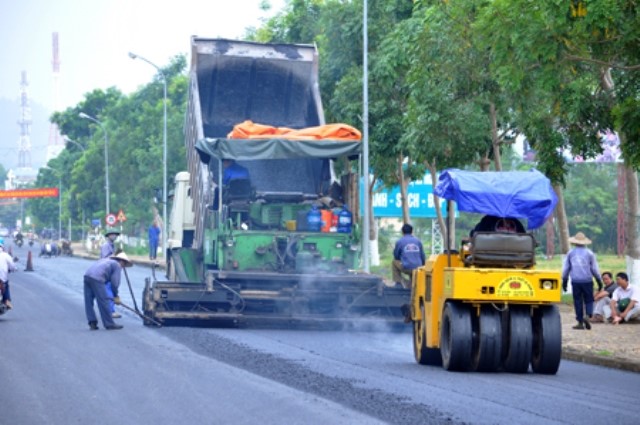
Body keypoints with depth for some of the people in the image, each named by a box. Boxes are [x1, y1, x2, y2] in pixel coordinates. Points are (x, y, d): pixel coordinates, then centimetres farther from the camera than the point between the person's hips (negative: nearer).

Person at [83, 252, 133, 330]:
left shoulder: (106, 260, 32)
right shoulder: (117, 265, 10)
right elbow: (115, 282, 3)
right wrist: (116, 296, 14)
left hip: (87, 275, 8)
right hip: (97, 279, -8)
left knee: (89, 302, 10)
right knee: (103, 302, -3)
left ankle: (92, 323, 9)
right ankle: (109, 324, 1)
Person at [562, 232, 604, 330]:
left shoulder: (570, 253, 3)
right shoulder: (589, 253, -2)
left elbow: (565, 268, 8)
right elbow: (594, 268, 1)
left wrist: (564, 281, 19)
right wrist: (599, 281, 10)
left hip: (575, 281, 1)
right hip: (587, 280, -1)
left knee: (578, 301, 6)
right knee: (588, 300, 7)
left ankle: (580, 322, 4)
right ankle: (588, 316, -18)